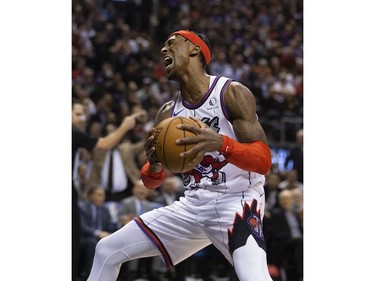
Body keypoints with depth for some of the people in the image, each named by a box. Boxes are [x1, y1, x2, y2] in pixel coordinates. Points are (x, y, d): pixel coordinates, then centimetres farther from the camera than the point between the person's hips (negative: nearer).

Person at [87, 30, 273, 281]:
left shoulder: (232, 93, -11)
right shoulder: (168, 112, 7)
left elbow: (264, 162, -19)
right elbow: (152, 182, 9)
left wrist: (221, 143, -38)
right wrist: (154, 167, -16)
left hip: (237, 201, -7)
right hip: (193, 205, 7)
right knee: (107, 251, 9)